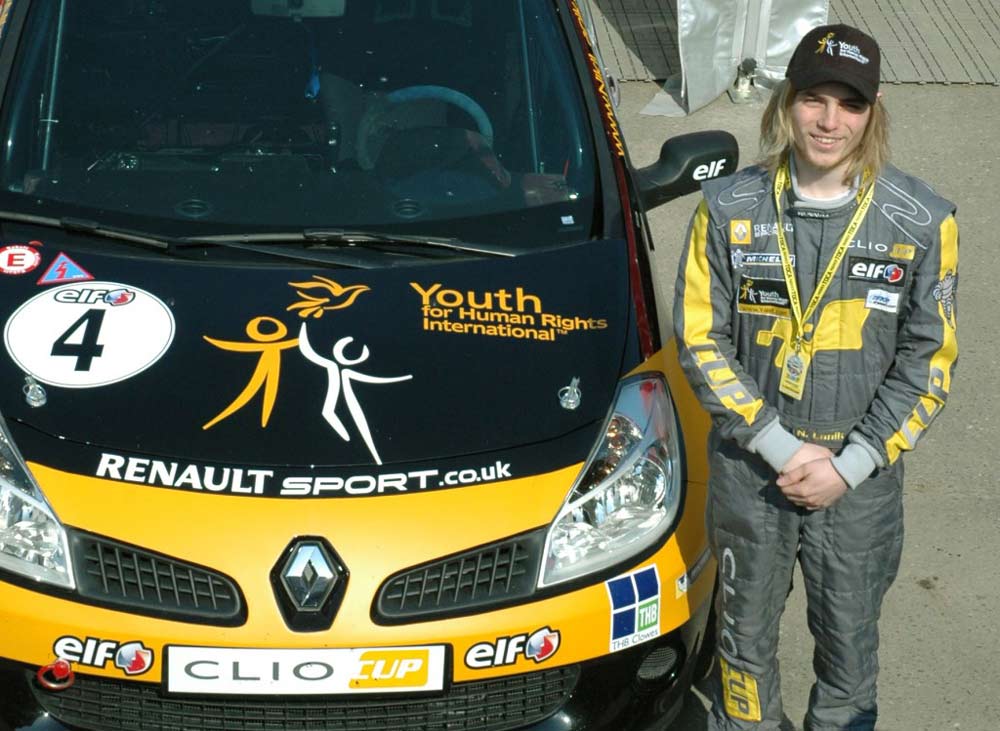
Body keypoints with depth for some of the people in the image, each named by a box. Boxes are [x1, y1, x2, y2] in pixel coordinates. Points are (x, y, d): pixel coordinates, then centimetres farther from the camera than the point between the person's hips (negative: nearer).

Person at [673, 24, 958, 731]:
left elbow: (928, 358, -5)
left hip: (861, 473, 0)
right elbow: (700, 340, -6)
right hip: (748, 464, 0)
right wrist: (781, 446, -14)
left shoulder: (923, 221, -9)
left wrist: (850, 463, -13)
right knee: (748, 626, 19)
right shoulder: (729, 209, -8)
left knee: (851, 637, 16)